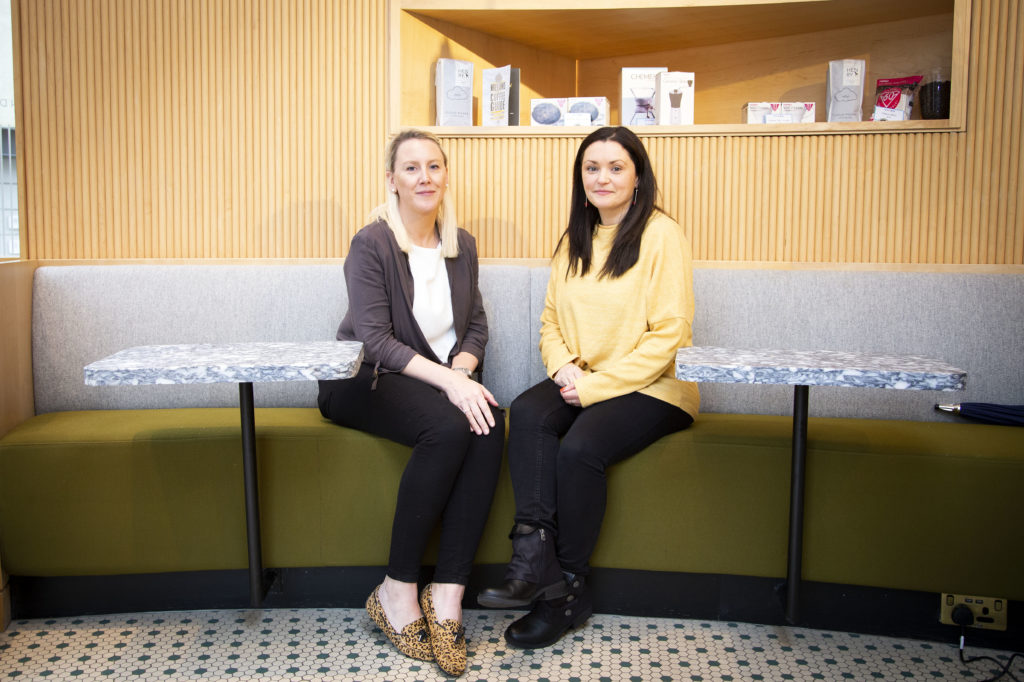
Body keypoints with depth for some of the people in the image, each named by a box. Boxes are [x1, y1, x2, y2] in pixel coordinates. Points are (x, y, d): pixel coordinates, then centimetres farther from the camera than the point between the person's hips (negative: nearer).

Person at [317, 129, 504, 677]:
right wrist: (446, 379, -28)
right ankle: (398, 590, -20)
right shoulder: (372, 244, -9)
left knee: (490, 421, -28)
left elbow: (476, 327, 10)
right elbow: (375, 340, -18)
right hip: (366, 381, -5)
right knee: (449, 425, -34)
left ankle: (447, 596, -25)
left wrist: (461, 371, -11)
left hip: (442, 378, 5)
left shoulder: (461, 245, 10)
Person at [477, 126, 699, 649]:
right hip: (581, 382, 6)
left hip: (651, 386, -5)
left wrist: (597, 385, -17)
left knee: (580, 447, -30)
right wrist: (564, 368, -6)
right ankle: (535, 555, -28)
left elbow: (669, 333, -12)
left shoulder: (662, 235, -6)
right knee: (527, 413, -26)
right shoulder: (574, 240, 15)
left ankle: (567, 589, -12)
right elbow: (551, 319, 16)